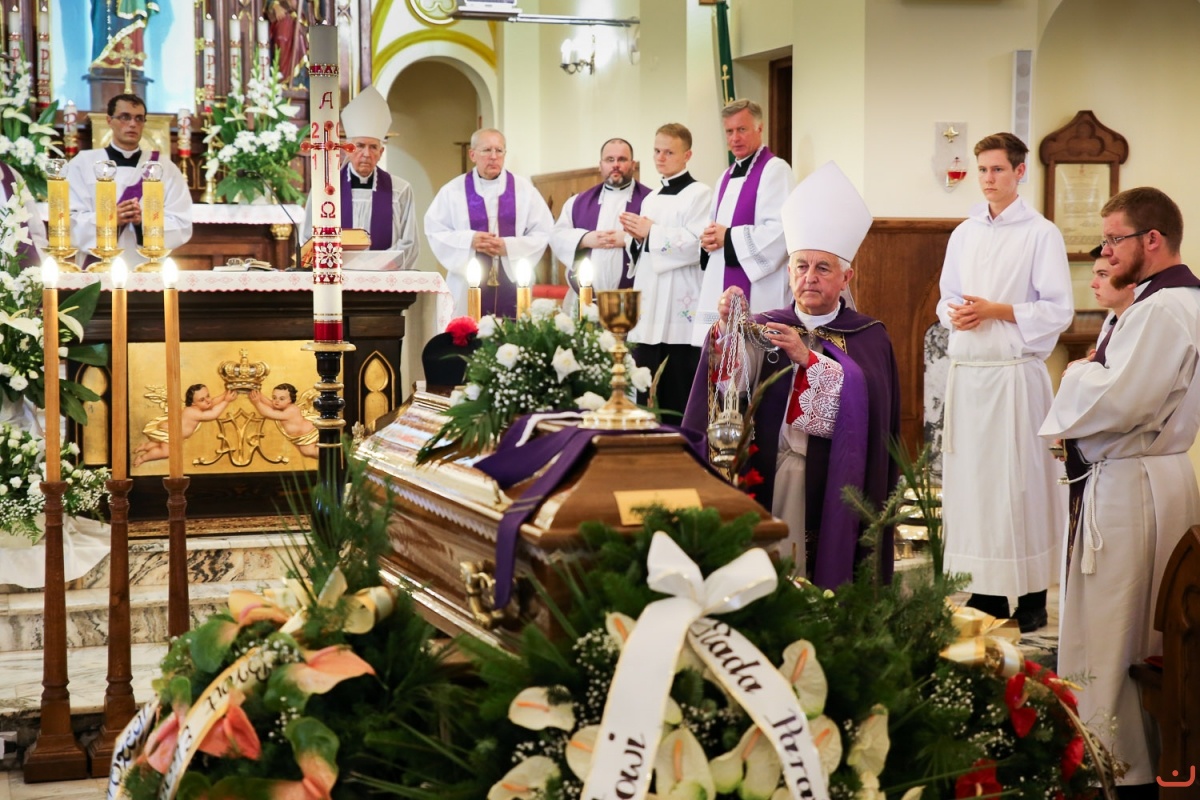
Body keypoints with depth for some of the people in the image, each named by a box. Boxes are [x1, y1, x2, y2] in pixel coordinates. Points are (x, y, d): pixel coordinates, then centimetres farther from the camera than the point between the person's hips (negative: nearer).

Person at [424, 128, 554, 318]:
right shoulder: (453, 191, 4)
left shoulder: (523, 189, 6)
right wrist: (469, 240, -13)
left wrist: (509, 246, -11)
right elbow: (434, 231, 2)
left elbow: (543, 232, 3)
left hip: (512, 283, 1)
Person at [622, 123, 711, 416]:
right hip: (649, 306, 8)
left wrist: (652, 233, -12)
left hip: (681, 307, -8)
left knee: (678, 393, -6)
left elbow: (698, 245, -18)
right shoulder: (651, 199, 20)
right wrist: (638, 236, 6)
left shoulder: (699, 194, -5)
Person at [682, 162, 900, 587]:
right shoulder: (765, 329, 9)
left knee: (827, 586, -4)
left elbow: (857, 399, -13)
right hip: (765, 482, 2)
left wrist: (807, 357, -23)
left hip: (835, 486, -1)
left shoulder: (868, 338, 6)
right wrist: (728, 329, -28)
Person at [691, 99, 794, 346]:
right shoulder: (727, 177, 19)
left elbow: (781, 230, -19)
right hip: (720, 287, 8)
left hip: (757, 292, -8)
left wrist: (729, 238, -14)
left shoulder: (775, 169, -8)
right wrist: (709, 239, 2)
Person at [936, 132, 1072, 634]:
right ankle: (983, 594, 13)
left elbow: (1058, 311, -7)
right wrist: (954, 314, -2)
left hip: (1016, 373, -5)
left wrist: (996, 311, -14)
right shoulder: (964, 235, 15)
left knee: (1020, 483, -4)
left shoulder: (1041, 234, -3)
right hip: (966, 371, 6)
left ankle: (1032, 600, 2)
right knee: (969, 479, 5)